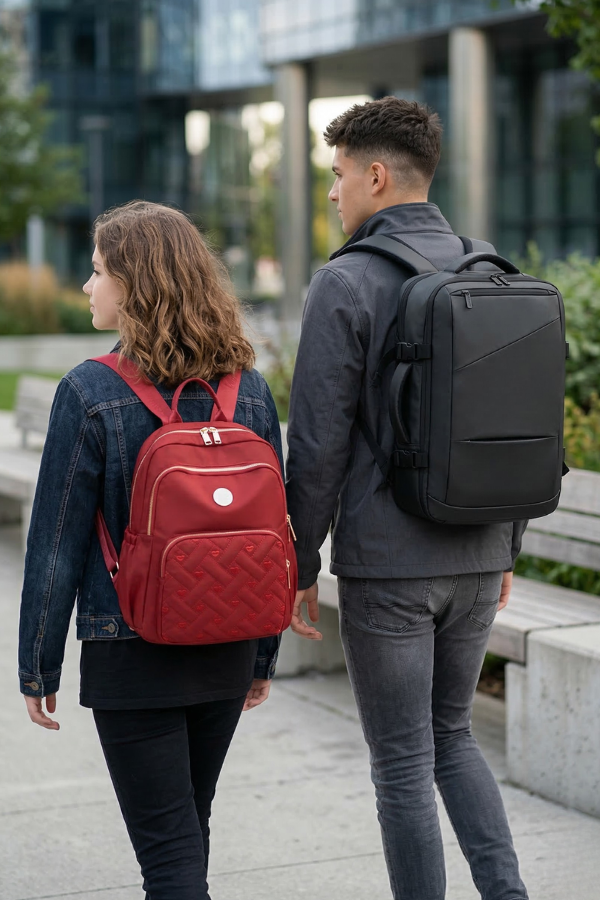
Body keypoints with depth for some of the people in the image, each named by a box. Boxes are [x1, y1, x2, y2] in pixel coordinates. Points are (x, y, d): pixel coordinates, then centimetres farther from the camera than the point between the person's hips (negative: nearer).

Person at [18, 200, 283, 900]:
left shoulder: (90, 395, -14)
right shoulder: (250, 389, 0)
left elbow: (56, 545, -11)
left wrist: (38, 667, -2)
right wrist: (263, 655, 15)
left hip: (131, 658, -5)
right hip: (227, 653, 5)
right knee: (188, 825, 22)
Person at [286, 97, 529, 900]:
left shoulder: (347, 284, -13)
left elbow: (319, 444, -14)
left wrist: (300, 565, -4)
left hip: (386, 565, -6)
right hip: (476, 560, 6)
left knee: (403, 765, 5)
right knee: (451, 735, 21)